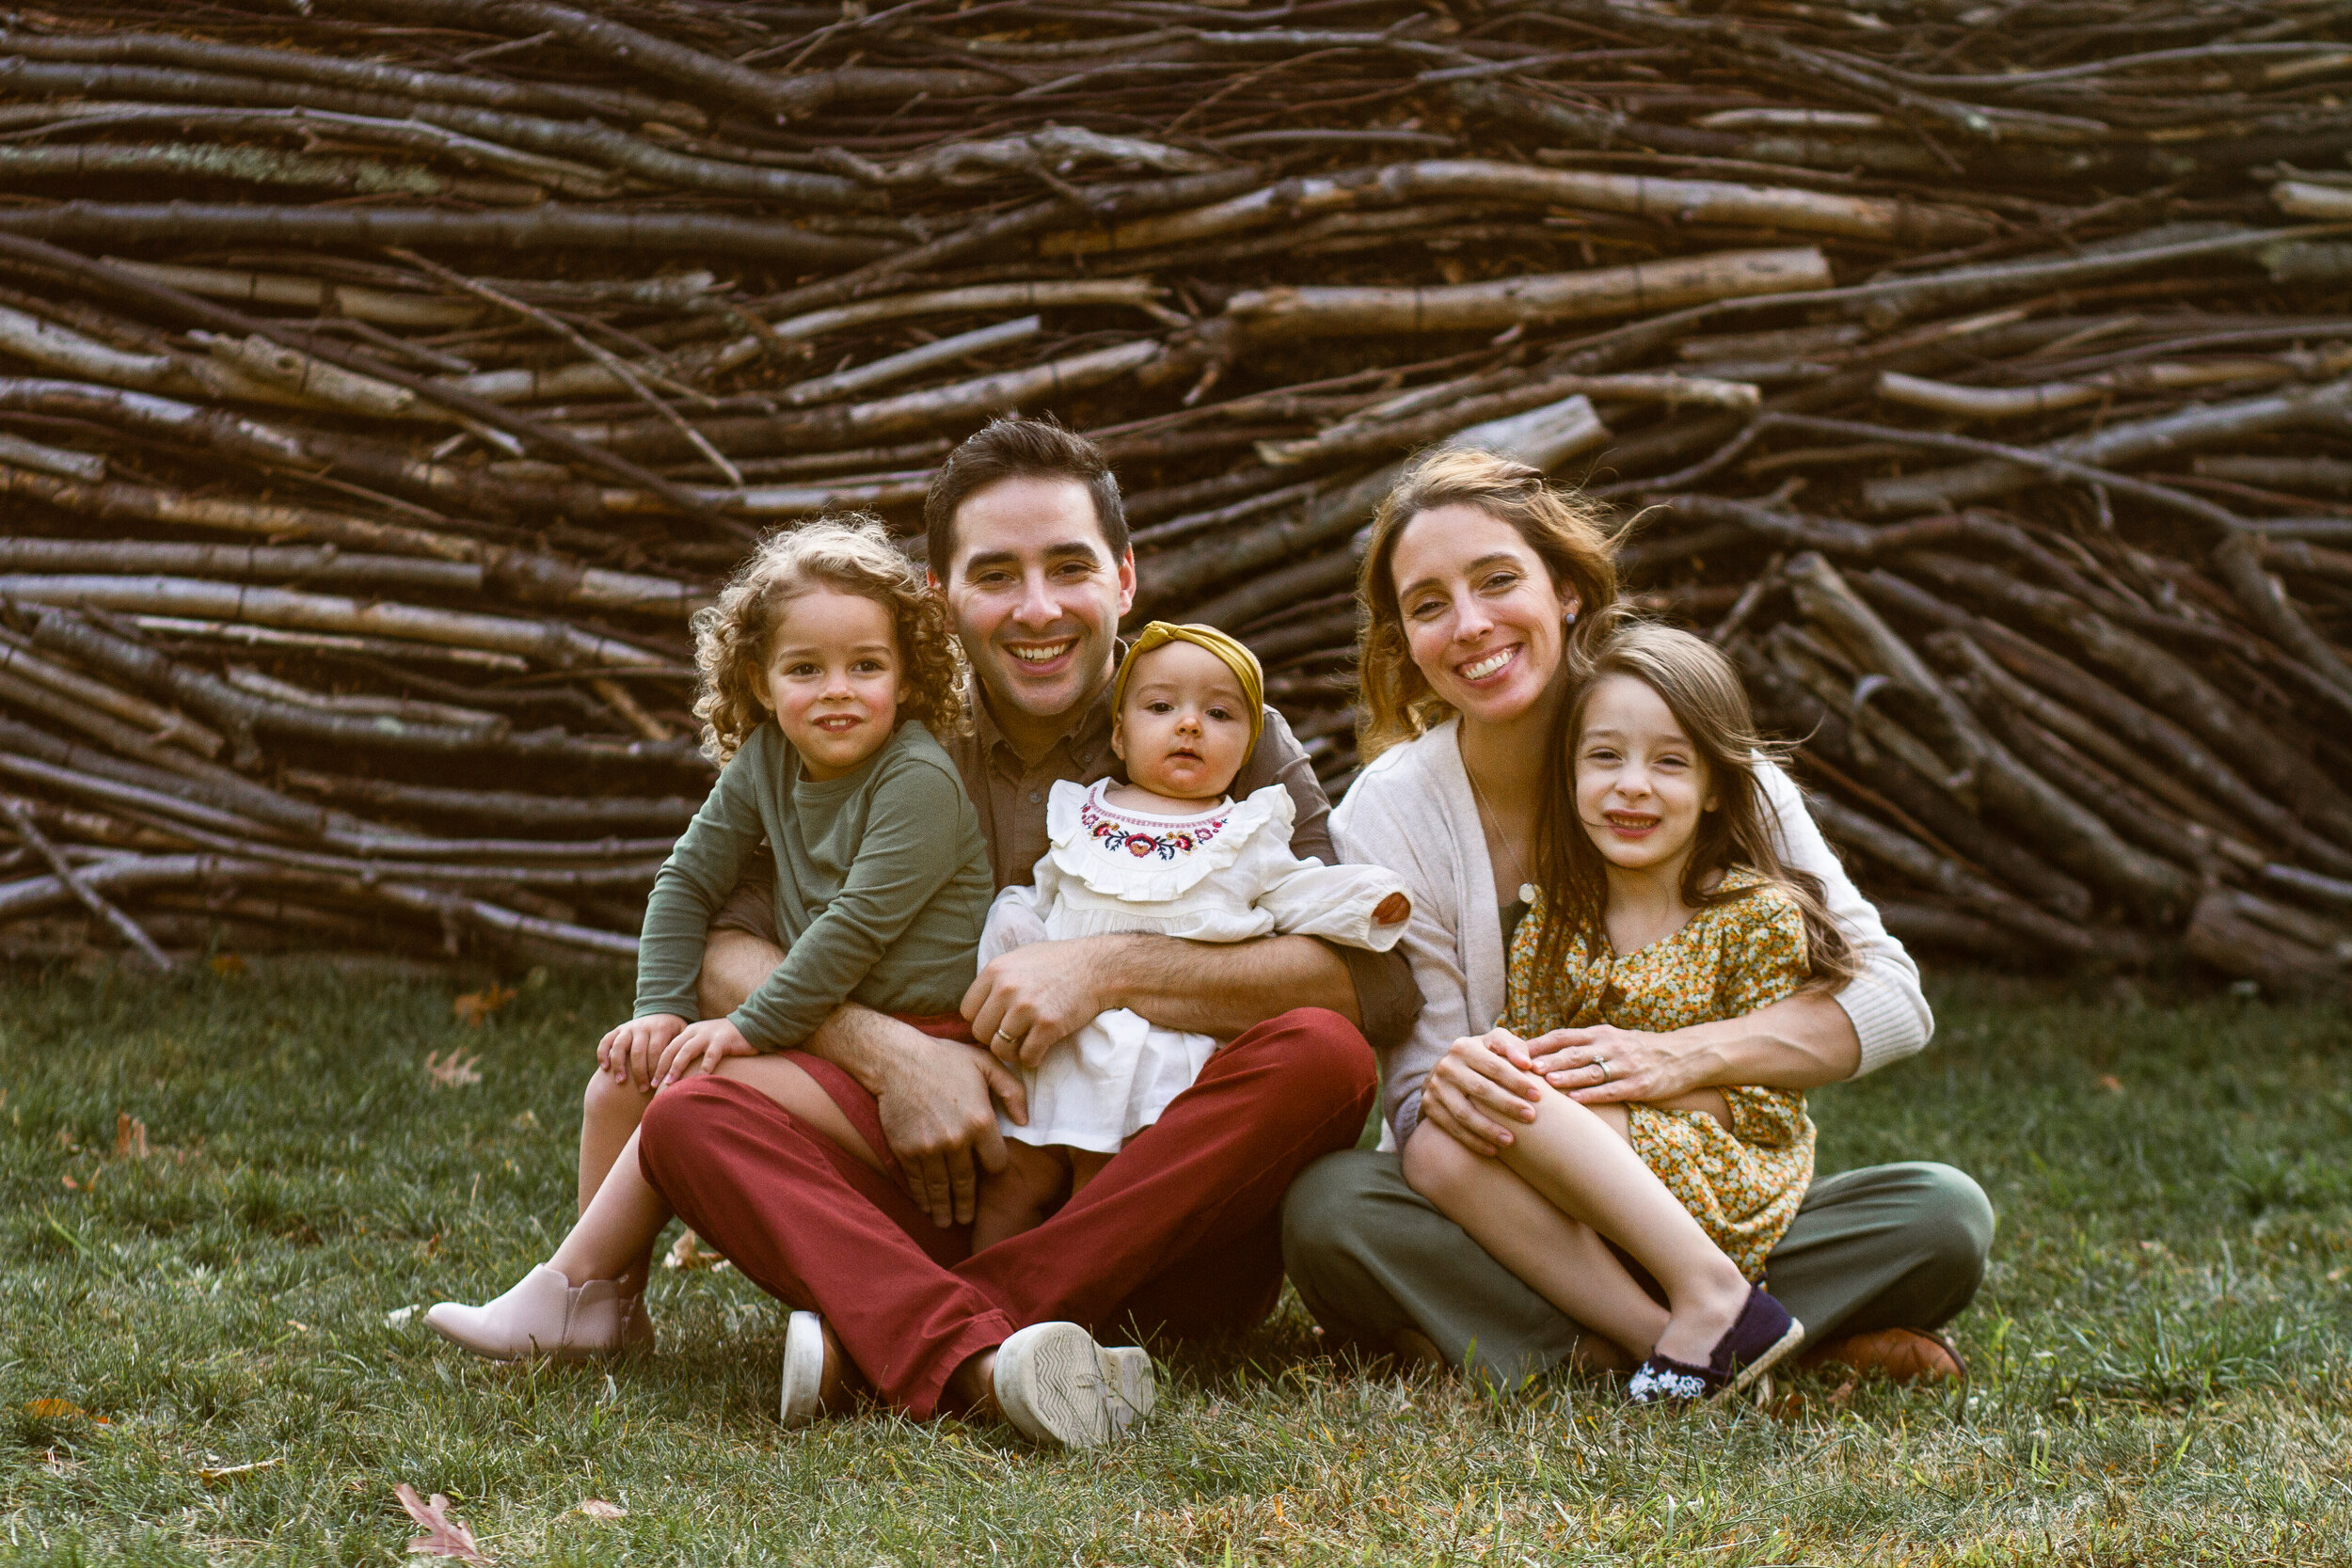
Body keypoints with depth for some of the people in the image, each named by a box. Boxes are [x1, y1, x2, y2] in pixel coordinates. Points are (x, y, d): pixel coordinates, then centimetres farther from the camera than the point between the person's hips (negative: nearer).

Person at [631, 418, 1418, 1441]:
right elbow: (723, 951, 2)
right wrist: (886, 1049, -17)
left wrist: (1113, 971, -18)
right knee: (687, 1119, -20)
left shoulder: (1225, 739, 5)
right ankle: (976, 1360, -47)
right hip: (960, 1194, 1)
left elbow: (1381, 980, -9)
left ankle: (878, 1331, -33)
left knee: (1319, 1053, -30)